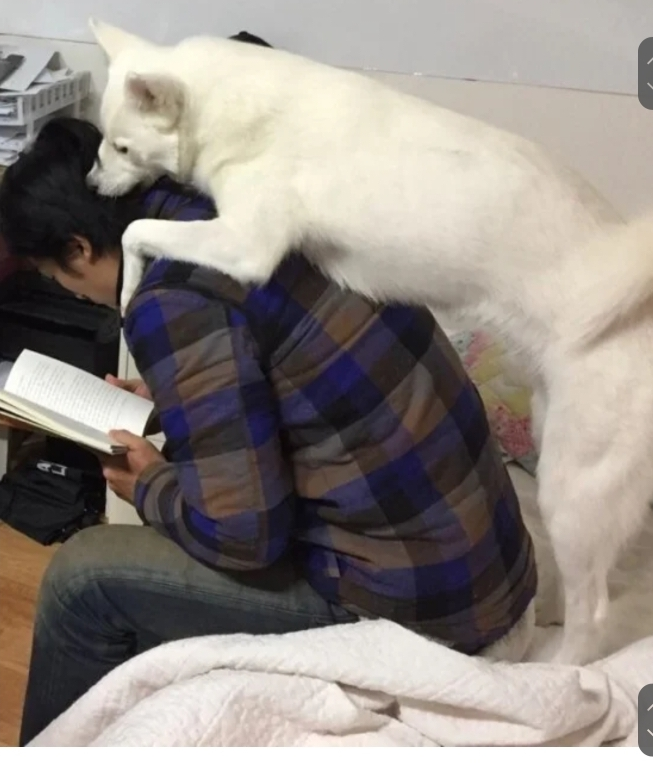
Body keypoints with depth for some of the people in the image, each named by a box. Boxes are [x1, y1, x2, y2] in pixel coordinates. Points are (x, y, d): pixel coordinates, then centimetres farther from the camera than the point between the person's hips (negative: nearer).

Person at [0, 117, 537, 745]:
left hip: (411, 598, -8)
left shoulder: (172, 302, -19)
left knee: (84, 576, 3)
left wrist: (148, 490, -1)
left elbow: (244, 533, -20)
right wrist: (170, 402, 22)